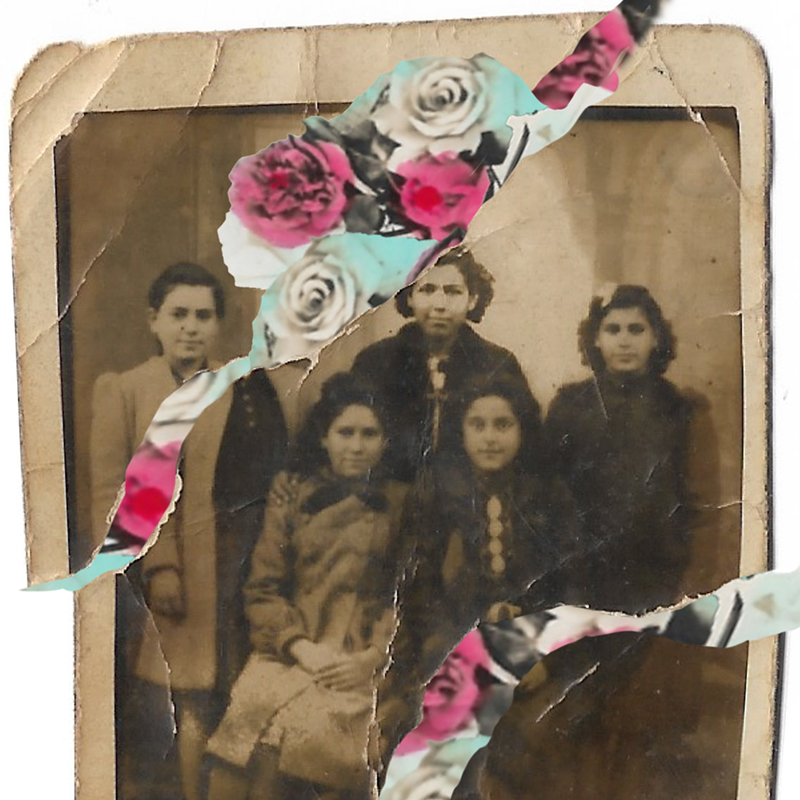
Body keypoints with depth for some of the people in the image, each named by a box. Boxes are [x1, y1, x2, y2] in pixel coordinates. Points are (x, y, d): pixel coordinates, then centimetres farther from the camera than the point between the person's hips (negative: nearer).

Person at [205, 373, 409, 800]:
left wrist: (373, 657, -10)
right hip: (292, 651, 2)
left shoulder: (402, 504, 10)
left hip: (362, 663, -1)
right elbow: (262, 590, 8)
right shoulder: (291, 500, 14)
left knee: (302, 727, -29)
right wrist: (302, 647, -7)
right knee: (253, 708, -27)